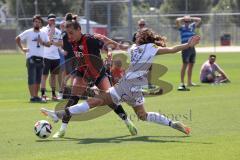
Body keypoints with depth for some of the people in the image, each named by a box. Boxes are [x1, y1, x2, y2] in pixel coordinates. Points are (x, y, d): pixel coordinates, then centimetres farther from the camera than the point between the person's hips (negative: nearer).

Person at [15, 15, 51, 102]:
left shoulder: (43, 34, 11)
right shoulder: (28, 32, 0)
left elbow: (49, 44, 7)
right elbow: (17, 39, 5)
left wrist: (42, 42, -12)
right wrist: (22, 48, -2)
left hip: (40, 58, 5)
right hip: (31, 58, -5)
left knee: (38, 79, 8)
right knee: (32, 78, -10)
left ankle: (36, 96, 15)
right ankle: (32, 96, -12)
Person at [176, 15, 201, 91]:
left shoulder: (192, 26, 15)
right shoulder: (182, 27, -1)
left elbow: (199, 19, 23)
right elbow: (177, 20, -17)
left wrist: (190, 18, 12)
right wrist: (184, 18, 0)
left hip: (192, 48, 7)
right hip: (186, 47, -7)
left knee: (191, 64, 12)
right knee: (185, 64, -12)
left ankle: (189, 82, 21)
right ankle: (182, 82, -12)